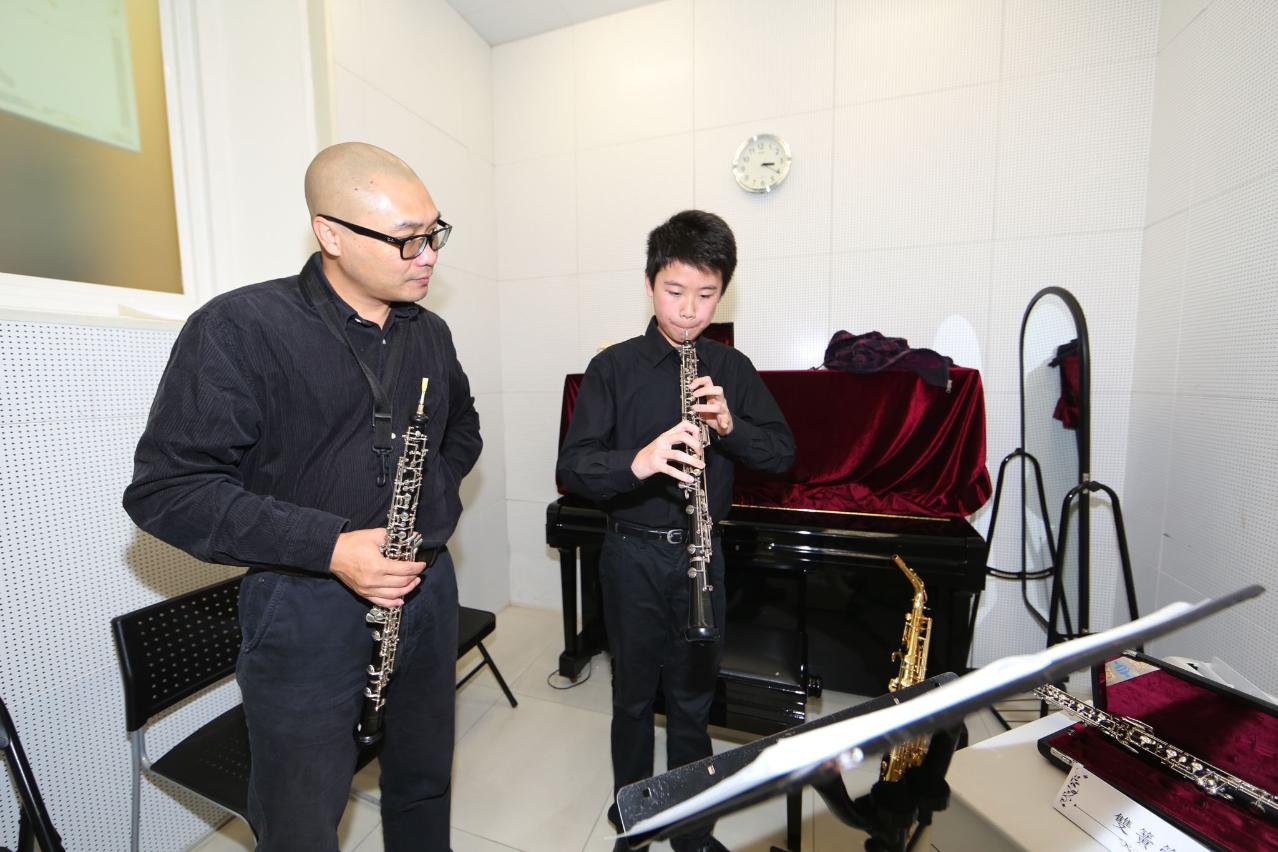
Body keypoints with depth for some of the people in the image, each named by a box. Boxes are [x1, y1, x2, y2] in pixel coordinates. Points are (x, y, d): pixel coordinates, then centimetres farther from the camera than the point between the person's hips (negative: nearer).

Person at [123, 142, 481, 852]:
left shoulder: (430, 333, 5)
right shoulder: (238, 328, -13)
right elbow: (166, 489, -13)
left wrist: (435, 504, 1)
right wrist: (329, 547, -22)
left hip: (427, 586, 5)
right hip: (306, 603, -4)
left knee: (425, 783, 24)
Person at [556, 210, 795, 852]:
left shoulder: (731, 369, 2)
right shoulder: (613, 367, -8)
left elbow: (783, 453, 0)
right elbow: (571, 467, -15)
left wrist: (730, 425, -19)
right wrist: (636, 462, -35)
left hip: (701, 553, 2)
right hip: (632, 554, -2)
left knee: (693, 696, 18)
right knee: (634, 694, 17)